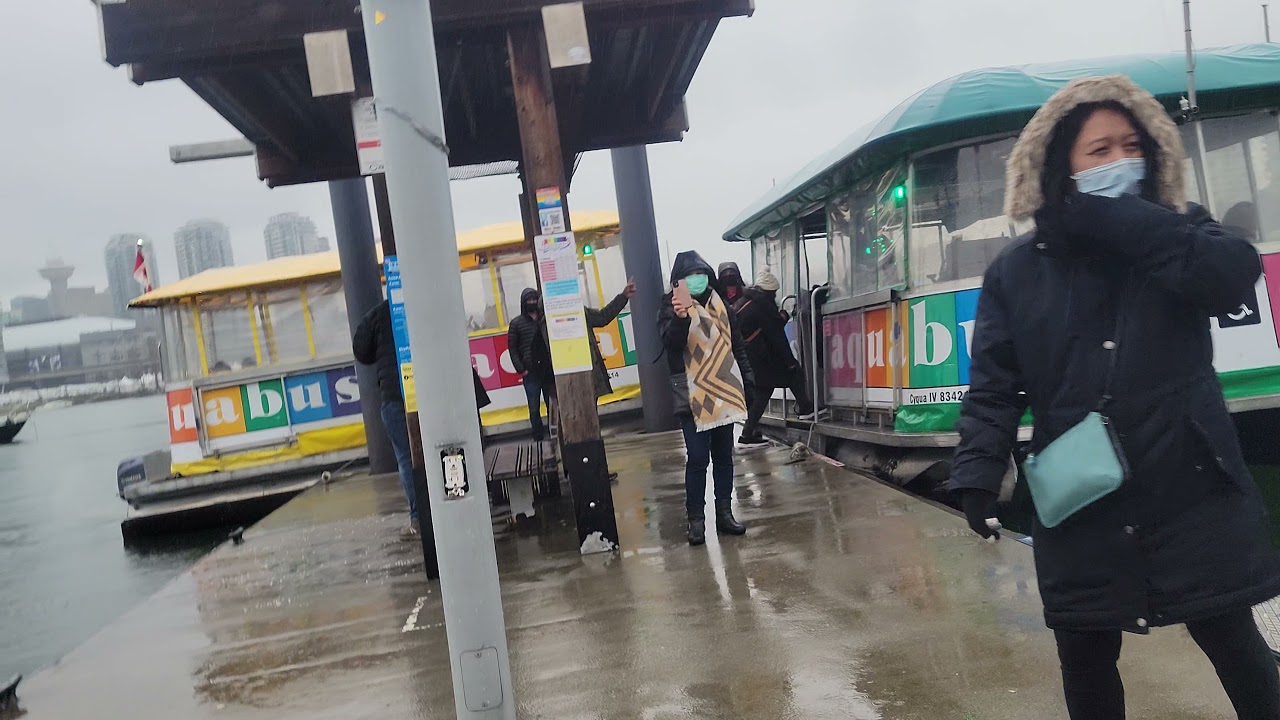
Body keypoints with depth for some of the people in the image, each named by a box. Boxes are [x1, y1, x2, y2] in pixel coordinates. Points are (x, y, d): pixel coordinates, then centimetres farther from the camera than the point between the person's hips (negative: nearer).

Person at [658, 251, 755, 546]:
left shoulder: (721, 306, 10)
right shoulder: (671, 308, -3)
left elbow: (737, 347, 17)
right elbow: (670, 343, -21)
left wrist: (747, 380, 12)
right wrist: (680, 318, -39)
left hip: (724, 393, 5)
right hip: (692, 397, -5)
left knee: (724, 455, 11)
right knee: (698, 458, -7)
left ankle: (724, 513, 22)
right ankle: (696, 519, 4)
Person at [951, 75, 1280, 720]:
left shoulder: (1181, 232, 6)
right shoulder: (1016, 271, 3)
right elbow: (994, 384, -2)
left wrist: (1112, 219, -17)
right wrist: (978, 472, -15)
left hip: (1192, 492, 0)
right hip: (1080, 506, 1)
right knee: (1085, 657, 12)